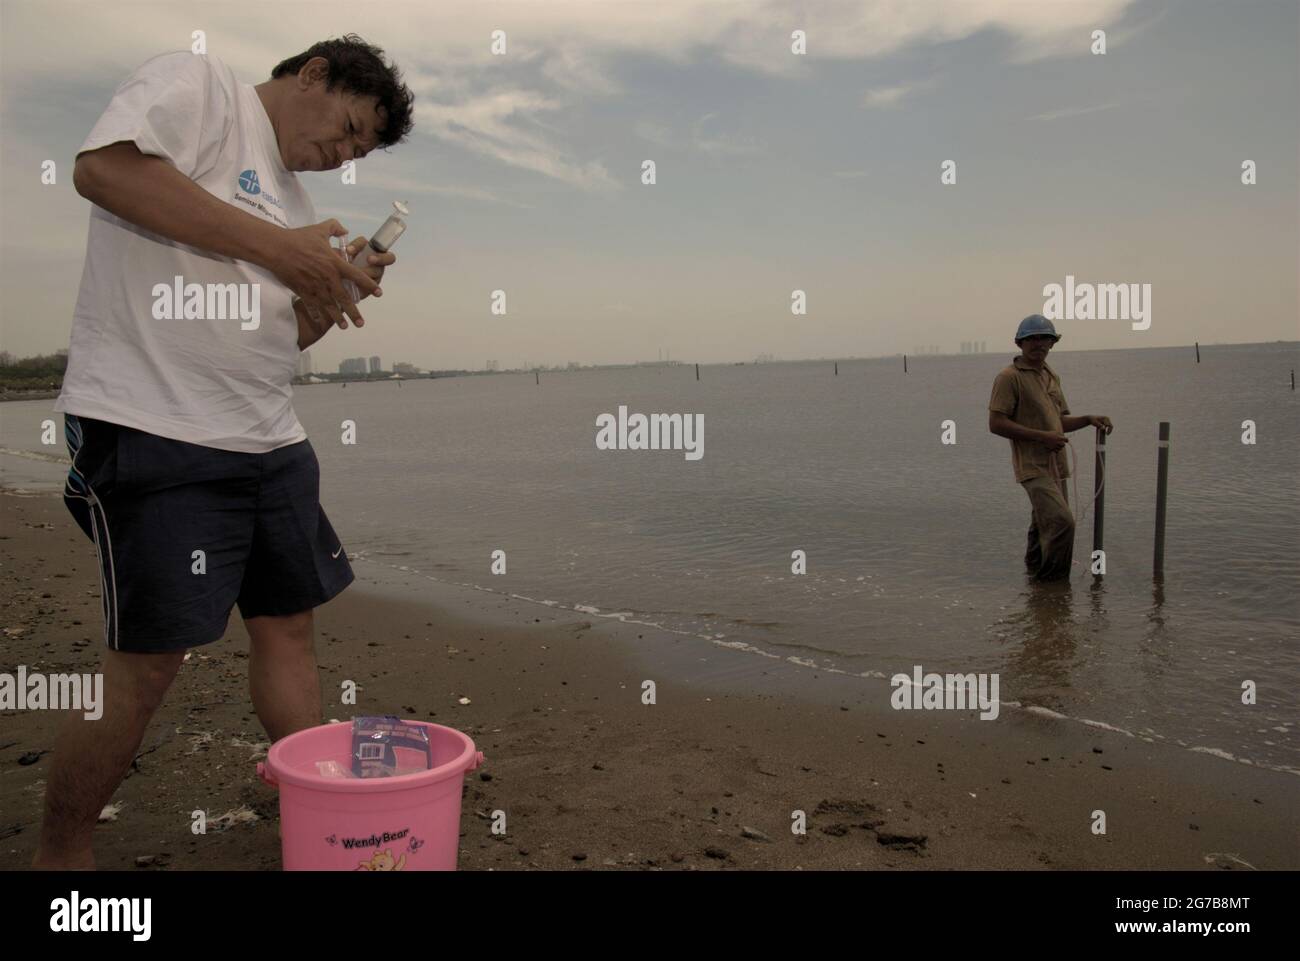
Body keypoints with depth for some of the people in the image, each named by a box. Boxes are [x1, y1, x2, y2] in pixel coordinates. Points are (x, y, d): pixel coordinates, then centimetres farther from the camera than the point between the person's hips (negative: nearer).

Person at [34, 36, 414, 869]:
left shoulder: (291, 196, 23)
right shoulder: (197, 83, 0)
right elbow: (103, 168, -20)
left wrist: (334, 291, 6)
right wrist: (279, 249, -16)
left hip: (270, 441, 9)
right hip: (156, 429, -9)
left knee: (289, 624, 11)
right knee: (149, 658, -5)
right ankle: (60, 853, 15)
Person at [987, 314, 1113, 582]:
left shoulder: (1051, 376, 17)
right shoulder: (1009, 377, -9)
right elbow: (996, 423, -16)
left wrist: (1088, 419, 6)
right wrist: (1041, 436, -18)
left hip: (1056, 465, 8)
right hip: (1033, 466, -8)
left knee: (1044, 525, 16)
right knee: (1061, 521, -19)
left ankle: (1036, 575, 31)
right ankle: (1052, 581, -7)